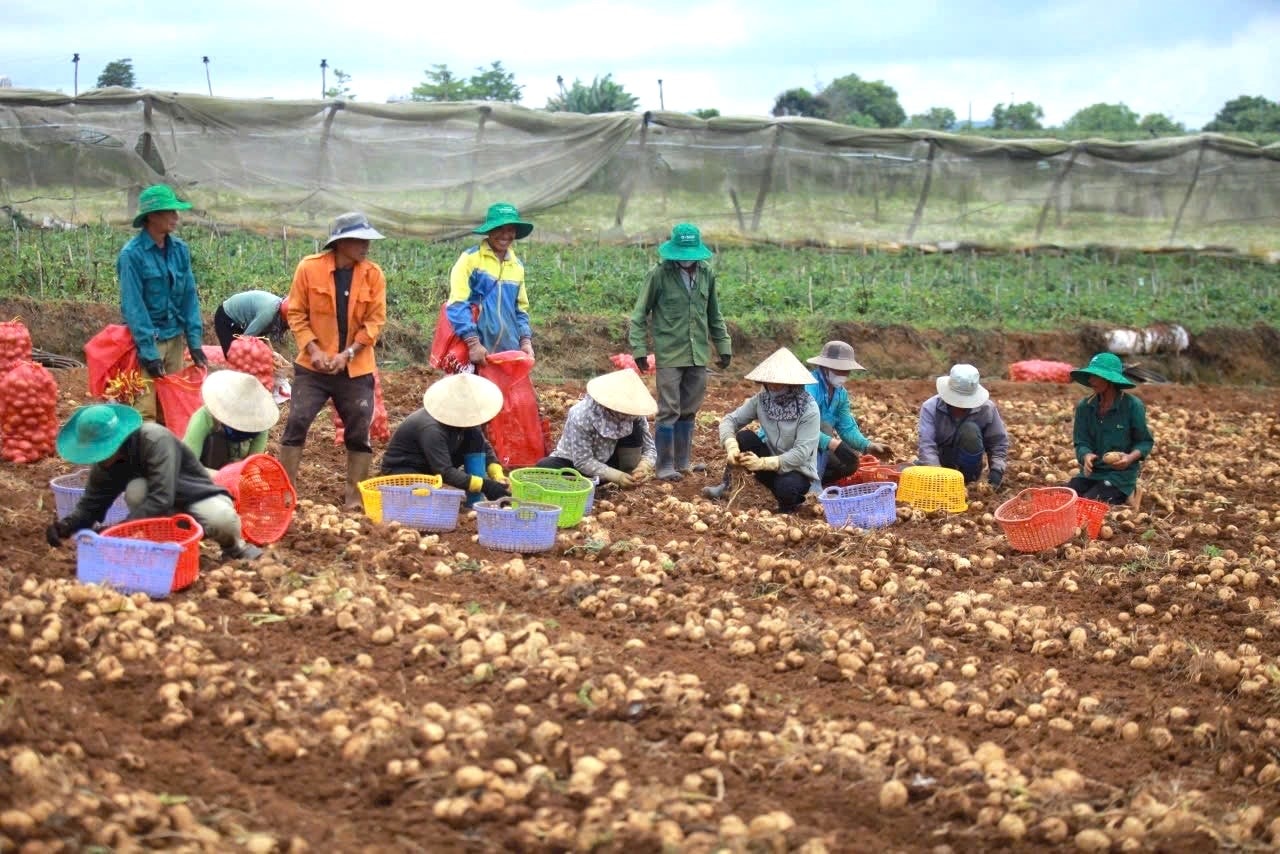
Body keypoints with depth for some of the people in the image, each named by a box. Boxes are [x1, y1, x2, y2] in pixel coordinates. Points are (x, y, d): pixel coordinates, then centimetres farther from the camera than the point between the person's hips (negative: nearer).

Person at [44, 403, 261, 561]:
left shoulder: (155, 440, -32)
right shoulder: (105, 462, -12)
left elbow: (160, 499, -39)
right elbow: (90, 505, -6)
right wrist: (66, 525, -28)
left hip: (199, 498, -4)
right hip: (165, 514, 4)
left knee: (222, 520, -38)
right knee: (136, 489, -29)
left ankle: (233, 545, -1)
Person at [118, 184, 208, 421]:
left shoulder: (179, 249, 4)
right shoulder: (132, 254, -13)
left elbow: (189, 296, 8)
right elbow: (133, 306, -14)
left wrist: (195, 341, 2)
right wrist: (148, 352, -17)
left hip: (175, 337, 6)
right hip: (147, 339, -6)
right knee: (146, 410, -8)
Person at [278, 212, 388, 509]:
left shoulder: (373, 275, -3)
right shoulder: (310, 267, -7)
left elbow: (375, 320, -3)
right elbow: (296, 313, -2)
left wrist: (347, 354, -14)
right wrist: (313, 349, -14)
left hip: (356, 369, 1)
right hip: (313, 366, -1)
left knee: (359, 432, 3)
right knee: (297, 423, -6)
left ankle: (354, 497, 14)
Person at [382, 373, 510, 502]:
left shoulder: (462, 418, -11)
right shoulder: (431, 429, -34)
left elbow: (485, 448, -2)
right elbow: (445, 472, -38)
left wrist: (498, 477, -19)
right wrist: (484, 485, -43)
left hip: (434, 467, 8)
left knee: (476, 437, -13)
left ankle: (477, 499, -11)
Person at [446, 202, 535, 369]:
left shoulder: (517, 266, 15)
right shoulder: (470, 258, -3)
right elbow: (457, 304, -10)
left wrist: (526, 340, 6)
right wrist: (473, 342, -18)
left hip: (509, 351, 5)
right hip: (476, 350, -5)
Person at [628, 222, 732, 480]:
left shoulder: (706, 275, 6)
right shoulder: (660, 274, -7)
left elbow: (714, 315, 17)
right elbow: (640, 313, -3)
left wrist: (724, 346, 15)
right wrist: (639, 349, -9)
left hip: (698, 355, 5)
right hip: (669, 355, -4)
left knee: (689, 411, 12)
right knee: (669, 412, -3)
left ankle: (683, 462, 22)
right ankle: (665, 466, 4)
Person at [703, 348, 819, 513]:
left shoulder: (809, 410, -21)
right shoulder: (762, 400, -7)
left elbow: (802, 452, -27)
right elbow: (730, 420, -9)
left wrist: (763, 463, -37)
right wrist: (732, 447, -31)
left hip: (798, 470, -4)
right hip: (770, 461, 4)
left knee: (785, 488, -37)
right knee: (744, 437, -20)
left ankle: (790, 500, 0)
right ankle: (727, 486, -7)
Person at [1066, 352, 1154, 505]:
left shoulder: (1132, 405, -10)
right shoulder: (1084, 407, 1)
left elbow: (1145, 441, -1)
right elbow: (1081, 442, 3)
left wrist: (1131, 457, -22)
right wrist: (1086, 456, -21)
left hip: (1120, 475, -4)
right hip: (1091, 472, 5)